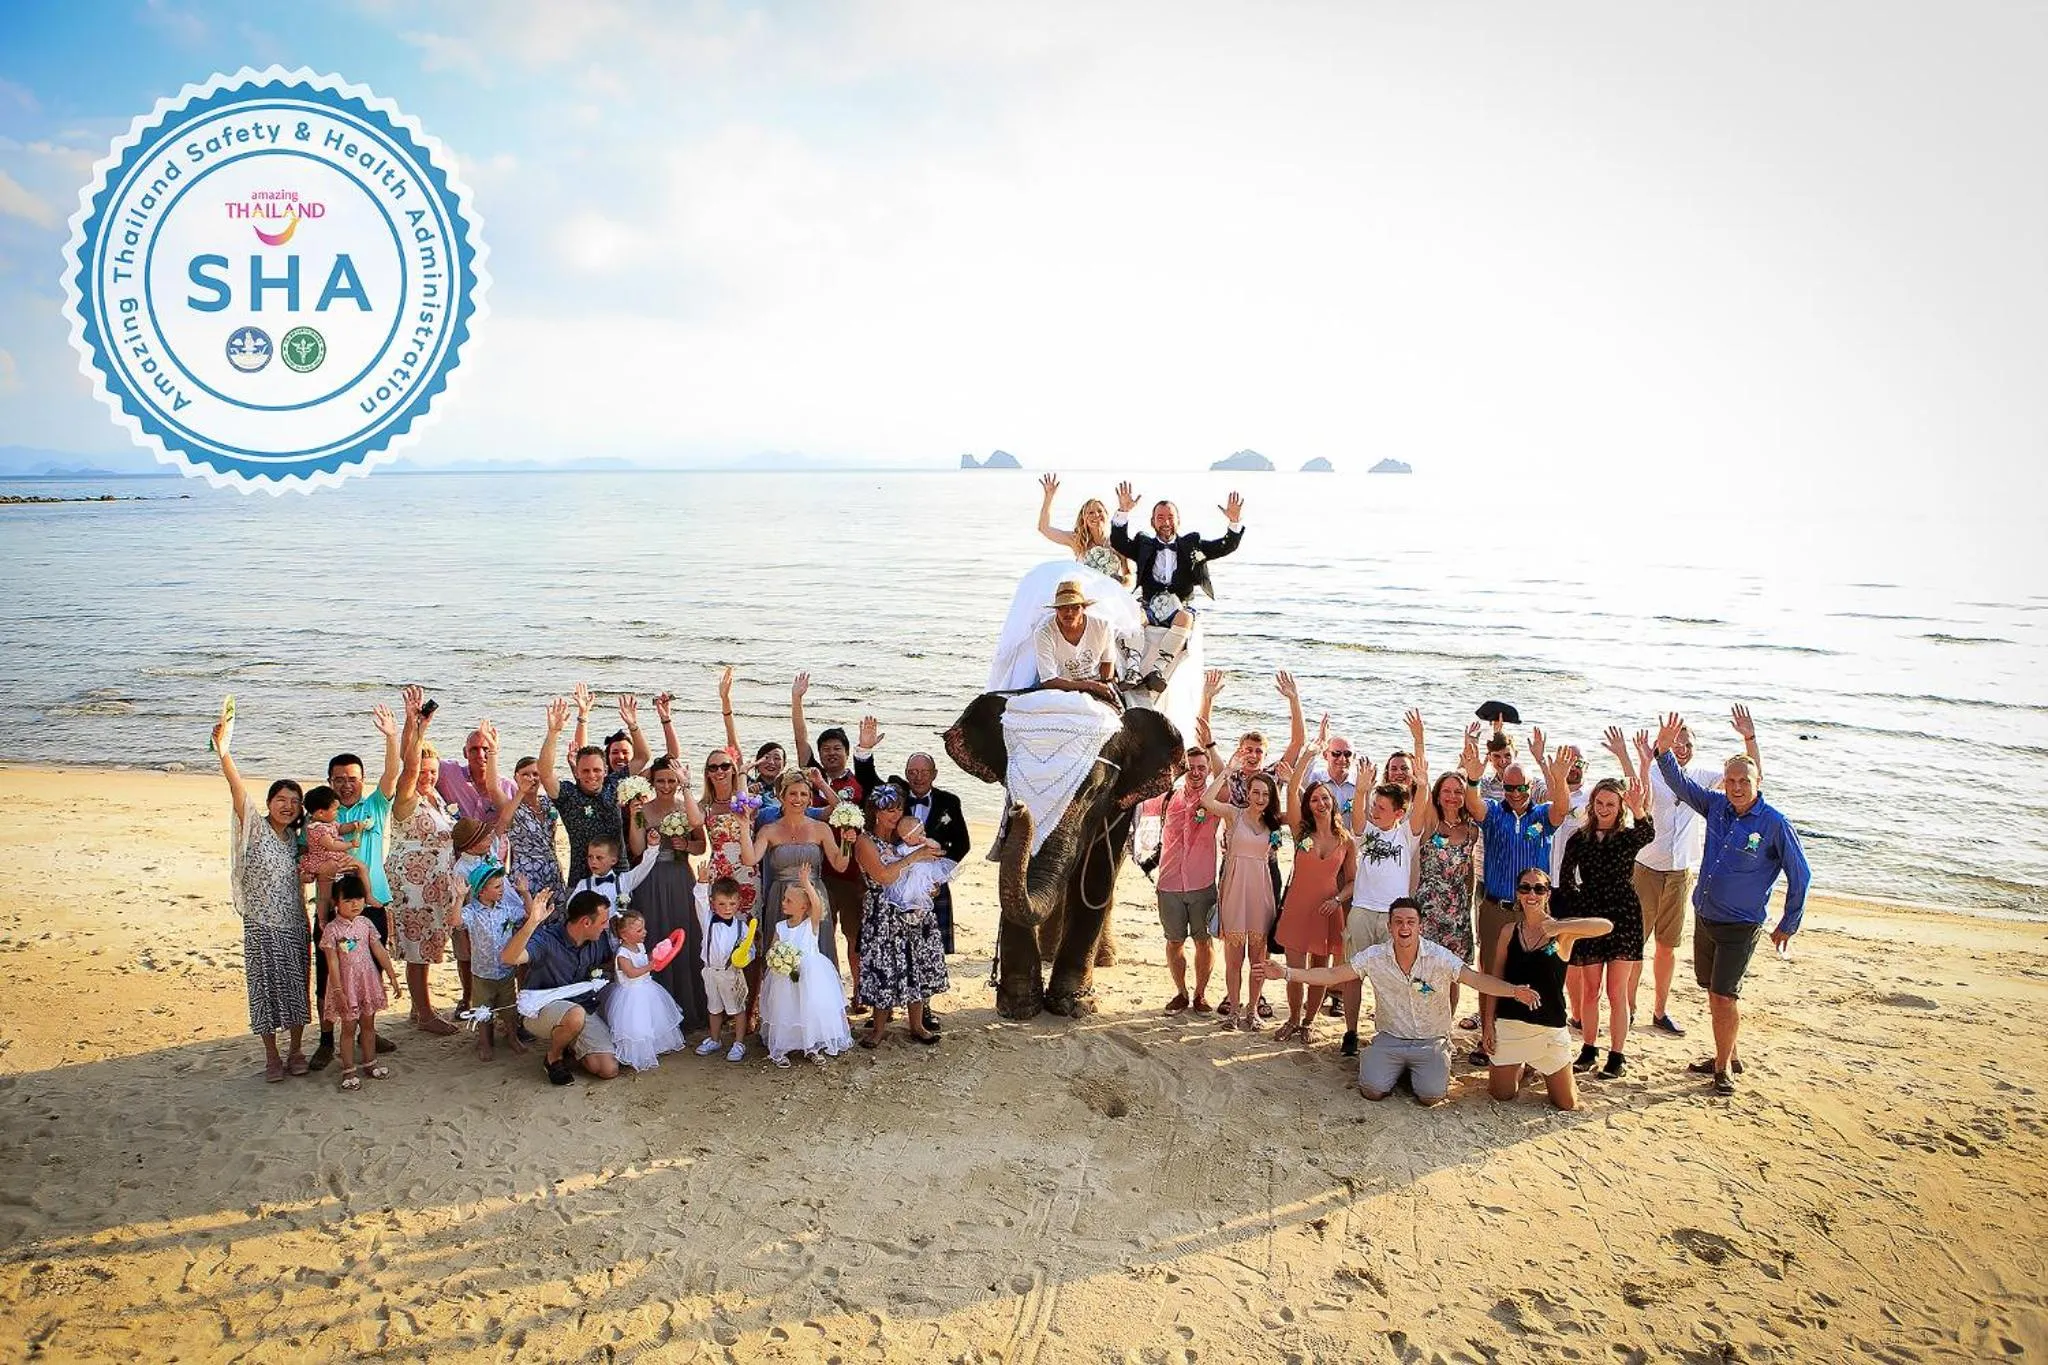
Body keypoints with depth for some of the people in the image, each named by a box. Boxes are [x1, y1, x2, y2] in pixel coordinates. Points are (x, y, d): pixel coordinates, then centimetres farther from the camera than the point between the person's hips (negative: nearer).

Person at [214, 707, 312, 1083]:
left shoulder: (294, 838, 7)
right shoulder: (255, 827, -7)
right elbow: (238, 791, -24)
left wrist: (307, 926, 11)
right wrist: (223, 753, -39)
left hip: (294, 925, 4)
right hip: (262, 927, -4)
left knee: (296, 986, 9)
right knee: (266, 988, 4)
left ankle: (296, 1052, 22)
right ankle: (272, 1057, 17)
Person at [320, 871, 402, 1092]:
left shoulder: (366, 924, 0)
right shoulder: (332, 929, -13)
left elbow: (380, 952, 4)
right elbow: (332, 962, -14)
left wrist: (393, 978, 4)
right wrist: (338, 991, -18)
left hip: (368, 981, 4)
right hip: (346, 984, -4)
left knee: (368, 1024, 14)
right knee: (348, 1027, 5)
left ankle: (370, 1062, 28)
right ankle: (348, 1070, 16)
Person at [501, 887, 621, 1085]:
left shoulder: (600, 939, -4)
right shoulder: (547, 940, -23)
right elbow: (508, 958, -44)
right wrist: (532, 922, -54)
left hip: (583, 1006, 5)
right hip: (543, 1007, -5)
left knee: (609, 1070, -10)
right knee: (576, 1015, -40)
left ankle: (568, 1047, 21)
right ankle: (553, 1057, -7)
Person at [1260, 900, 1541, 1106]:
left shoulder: (1439, 957, -13)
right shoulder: (1375, 957, -8)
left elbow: (1477, 979, -21)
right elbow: (1332, 975, -8)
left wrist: (1513, 990, -41)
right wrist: (1287, 972, -19)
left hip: (1431, 1041, -1)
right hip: (1390, 1038, 1)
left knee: (1431, 1096, -21)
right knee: (1373, 1089, -19)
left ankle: (1418, 1071, 16)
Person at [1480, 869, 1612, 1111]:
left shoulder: (1562, 932, -7)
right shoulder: (1509, 932, 1)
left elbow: (1606, 926, -25)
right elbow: (1495, 980, 5)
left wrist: (1560, 926, -32)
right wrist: (1488, 1024, 2)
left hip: (1549, 1027, -1)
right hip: (1509, 1025, 2)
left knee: (1568, 1105, 6)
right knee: (1501, 1095, 8)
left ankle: (1539, 1069, 36)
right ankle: (1522, 1067, 39)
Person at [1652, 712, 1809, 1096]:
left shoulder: (1775, 824, -13)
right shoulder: (1716, 806, 0)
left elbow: (1800, 874, -6)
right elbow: (1680, 784, 2)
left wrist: (1789, 924, -2)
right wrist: (1664, 751, -17)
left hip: (1739, 927, -6)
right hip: (1704, 917, 6)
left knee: (1724, 996, -6)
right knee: (1712, 992, 15)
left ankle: (1724, 1067, 9)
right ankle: (1728, 1056, 31)